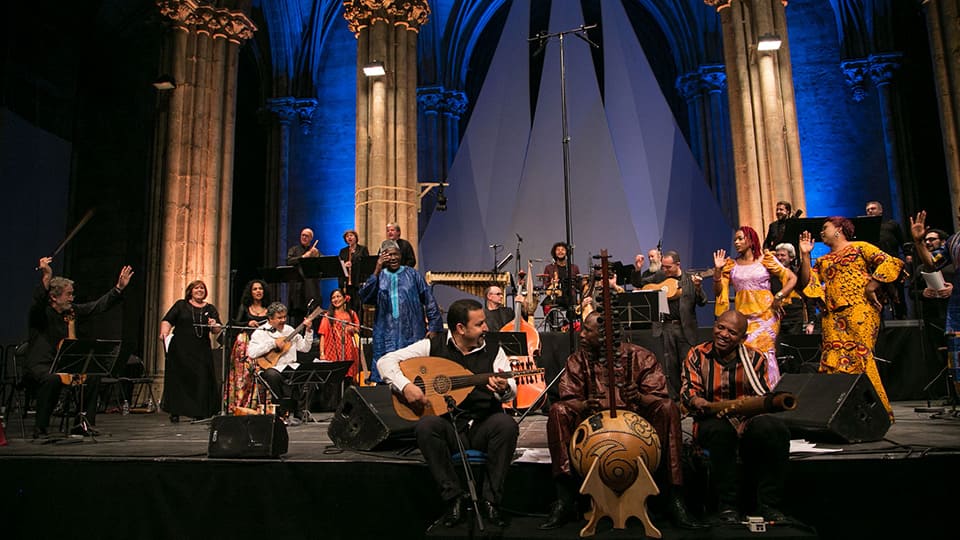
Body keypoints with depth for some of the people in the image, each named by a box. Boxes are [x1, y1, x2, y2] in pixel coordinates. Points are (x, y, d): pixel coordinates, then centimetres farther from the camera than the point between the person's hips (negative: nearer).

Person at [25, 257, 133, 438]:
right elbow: (38, 301, -34)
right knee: (53, 379, -36)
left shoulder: (73, 311, 9)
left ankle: (84, 423, -1)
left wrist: (119, 288, 1)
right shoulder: (41, 313, -10)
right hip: (39, 365, -7)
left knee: (93, 375, -11)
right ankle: (40, 429, -22)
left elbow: (99, 305, 11)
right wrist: (47, 276, -48)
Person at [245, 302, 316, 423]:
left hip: (289, 367, 4)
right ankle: (283, 413, -21)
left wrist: (309, 330, 5)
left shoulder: (289, 330, 18)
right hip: (270, 367, -4)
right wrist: (273, 343, -14)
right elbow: (251, 353, -13)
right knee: (273, 375, -38)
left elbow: (305, 348, 15)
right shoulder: (260, 332, 3)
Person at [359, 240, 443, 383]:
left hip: (412, 335, -1)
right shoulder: (378, 276, 11)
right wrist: (377, 271, -13)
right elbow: (364, 297, -8)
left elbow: (429, 301, 5)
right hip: (386, 336, 1)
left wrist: (434, 327, -2)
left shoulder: (412, 274, 7)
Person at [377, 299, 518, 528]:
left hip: (483, 427, 1)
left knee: (507, 424, -30)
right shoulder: (434, 346, -2)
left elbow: (510, 393, -5)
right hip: (447, 426, 0)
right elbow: (387, 360, -3)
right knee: (425, 426, -32)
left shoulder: (493, 351, 3)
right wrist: (405, 385, -21)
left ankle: (490, 500, -15)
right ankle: (454, 498, -16)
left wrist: (504, 389, -29)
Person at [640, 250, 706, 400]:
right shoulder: (659, 276, 7)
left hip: (685, 327, -2)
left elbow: (702, 302, -3)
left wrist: (698, 288, -22)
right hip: (665, 326, 2)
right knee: (670, 364, 8)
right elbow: (639, 284, 15)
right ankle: (674, 397, 19)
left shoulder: (690, 279, 0)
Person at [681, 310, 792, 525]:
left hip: (749, 422, 2)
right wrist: (696, 401, -31)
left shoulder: (755, 358, 7)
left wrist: (746, 421, -20)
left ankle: (767, 505, -18)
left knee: (776, 429, -30)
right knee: (720, 429, -37)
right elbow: (689, 389, -4)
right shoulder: (697, 355, 5)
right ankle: (727, 507, -26)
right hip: (711, 422, -1)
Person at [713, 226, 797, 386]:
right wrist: (717, 270, -8)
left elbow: (792, 279, 3)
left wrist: (778, 298, -7)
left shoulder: (766, 260, 3)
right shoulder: (731, 265, 10)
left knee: (762, 351, -11)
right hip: (743, 315, 3)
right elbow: (718, 291, 5)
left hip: (765, 313, -2)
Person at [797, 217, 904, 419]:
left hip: (859, 310, -5)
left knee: (859, 357, -12)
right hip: (832, 316, 5)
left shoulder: (860, 248, 9)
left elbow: (891, 263, -2)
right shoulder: (822, 261, 24)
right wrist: (805, 255, 7)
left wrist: (870, 287, -9)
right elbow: (808, 283, 11)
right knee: (833, 361, -5)